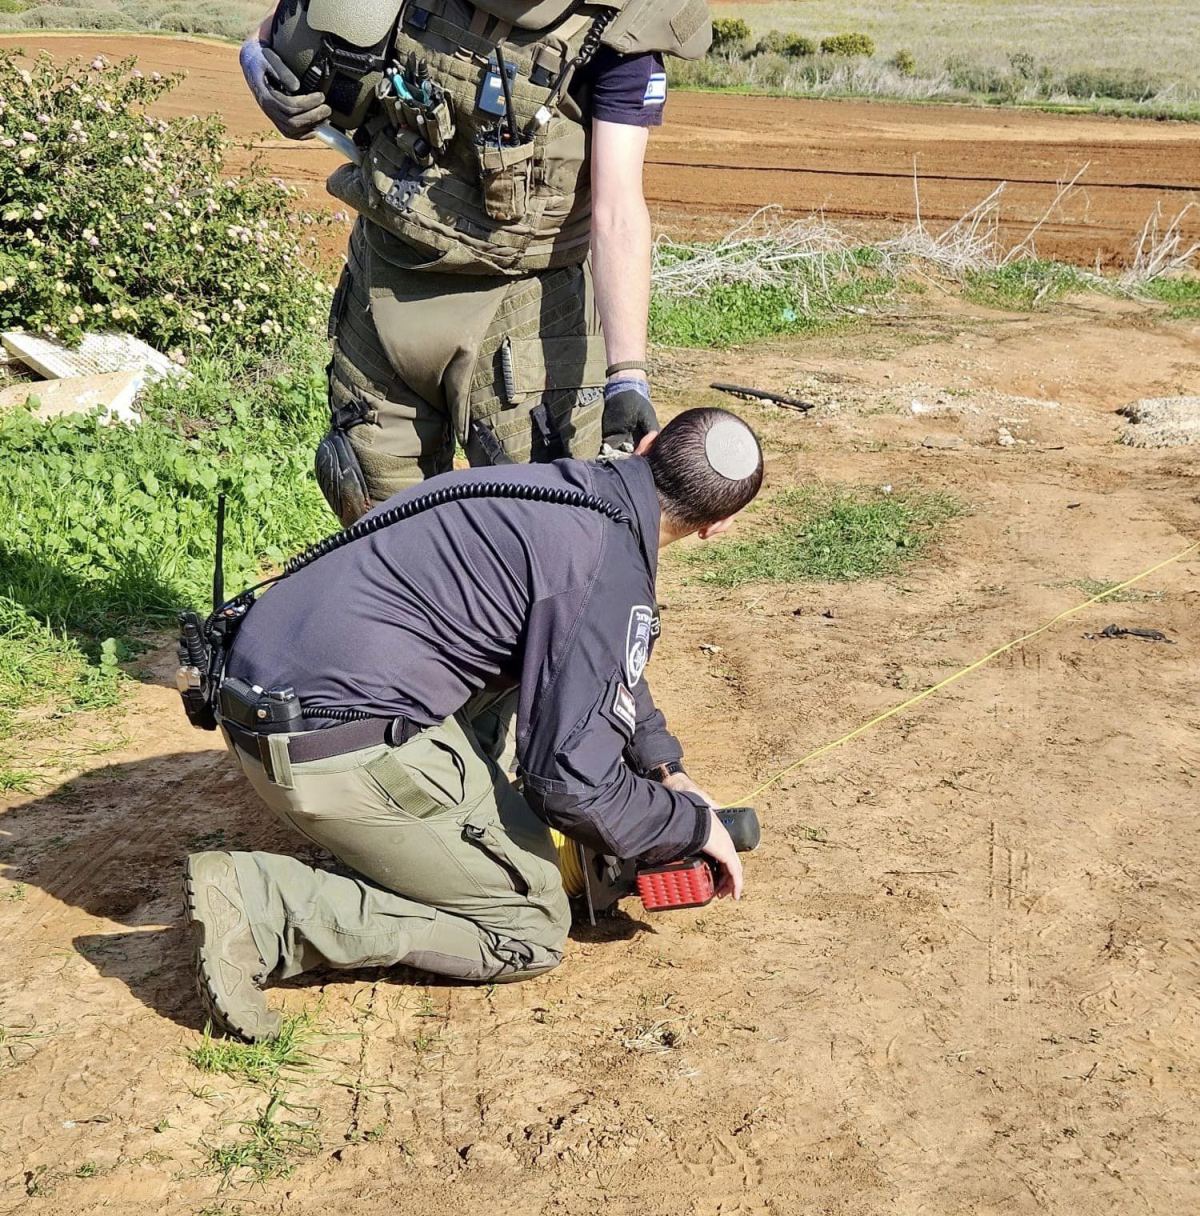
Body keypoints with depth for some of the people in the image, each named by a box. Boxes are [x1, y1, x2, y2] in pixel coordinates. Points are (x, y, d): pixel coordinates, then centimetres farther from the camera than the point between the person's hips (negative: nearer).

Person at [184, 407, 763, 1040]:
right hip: (334, 749, -9)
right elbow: (573, 786, -14)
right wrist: (697, 823, 3)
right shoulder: (611, 576, -14)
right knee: (530, 930, 4)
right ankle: (260, 906, -8)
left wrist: (665, 767, 29)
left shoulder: (551, 484, 15)